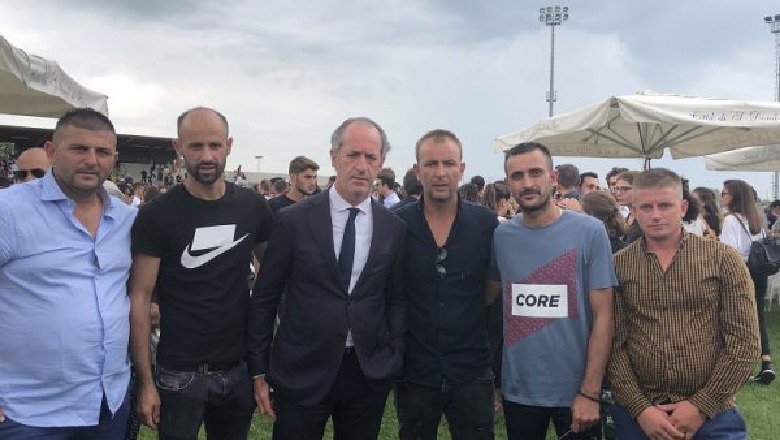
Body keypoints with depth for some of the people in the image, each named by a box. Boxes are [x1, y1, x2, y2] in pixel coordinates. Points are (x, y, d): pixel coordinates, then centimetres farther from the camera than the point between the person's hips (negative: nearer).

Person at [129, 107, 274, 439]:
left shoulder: (253, 207, -1)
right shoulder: (156, 215, -10)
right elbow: (140, 298, -9)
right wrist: (145, 381, -13)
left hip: (239, 369, 4)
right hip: (179, 374, -3)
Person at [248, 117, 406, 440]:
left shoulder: (394, 228, 1)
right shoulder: (293, 220, -5)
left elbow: (396, 298, 8)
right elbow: (264, 298, -1)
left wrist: (395, 360, 0)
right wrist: (259, 371, 0)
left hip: (369, 374, 2)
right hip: (301, 373, -2)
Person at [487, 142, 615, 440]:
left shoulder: (590, 232, -10)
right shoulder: (500, 236, -1)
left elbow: (603, 317, -10)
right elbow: (488, 297, 10)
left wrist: (590, 392, -14)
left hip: (575, 390, -2)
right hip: (517, 390, 3)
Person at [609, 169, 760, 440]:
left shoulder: (723, 259, -2)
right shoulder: (617, 266, 0)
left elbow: (744, 341, -5)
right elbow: (613, 344, -2)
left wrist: (701, 406, -10)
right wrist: (640, 408, -11)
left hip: (712, 415, -1)